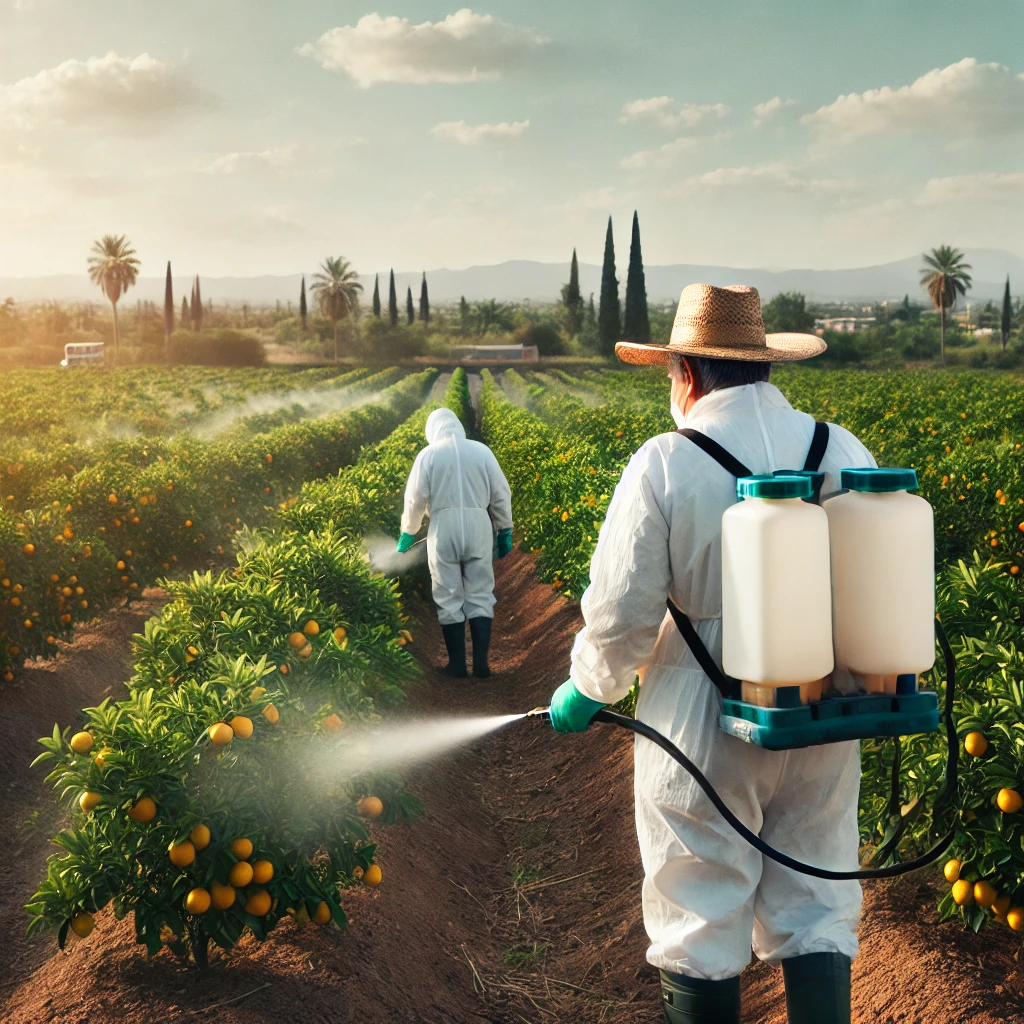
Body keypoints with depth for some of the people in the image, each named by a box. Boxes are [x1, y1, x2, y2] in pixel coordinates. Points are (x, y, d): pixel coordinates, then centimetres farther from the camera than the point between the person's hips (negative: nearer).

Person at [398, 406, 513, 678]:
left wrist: (407, 534, 15)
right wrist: (505, 531, 14)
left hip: (443, 528, -1)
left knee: (449, 600, 6)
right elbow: (501, 495, 6)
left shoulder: (428, 455, 2)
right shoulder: (482, 450, 6)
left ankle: (457, 664, 9)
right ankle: (480, 663, 3)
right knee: (480, 597, 7)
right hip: (478, 527, 1)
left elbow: (415, 499, 3)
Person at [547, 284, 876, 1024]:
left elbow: (622, 615, -12)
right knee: (815, 913, 15)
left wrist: (585, 694, 7)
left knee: (701, 922, 11)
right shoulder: (846, 452, -1)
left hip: (703, 732, -4)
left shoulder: (664, 465, -14)